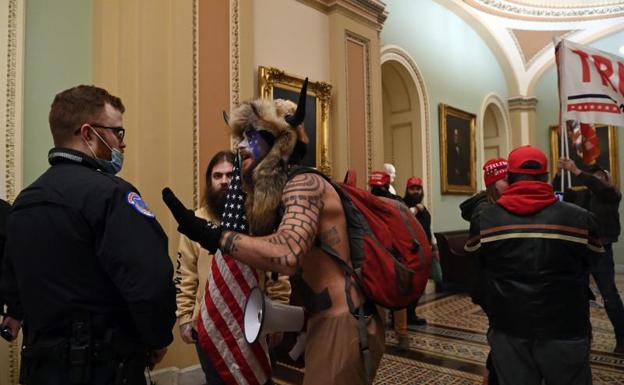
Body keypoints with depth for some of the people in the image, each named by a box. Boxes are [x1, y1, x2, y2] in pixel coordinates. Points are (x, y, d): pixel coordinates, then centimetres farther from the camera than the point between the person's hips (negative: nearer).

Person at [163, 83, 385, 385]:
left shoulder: (305, 182, -15)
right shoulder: (274, 196, 15)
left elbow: (287, 254, -32)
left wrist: (211, 235, -27)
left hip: (345, 326, -9)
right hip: (325, 323, 9)